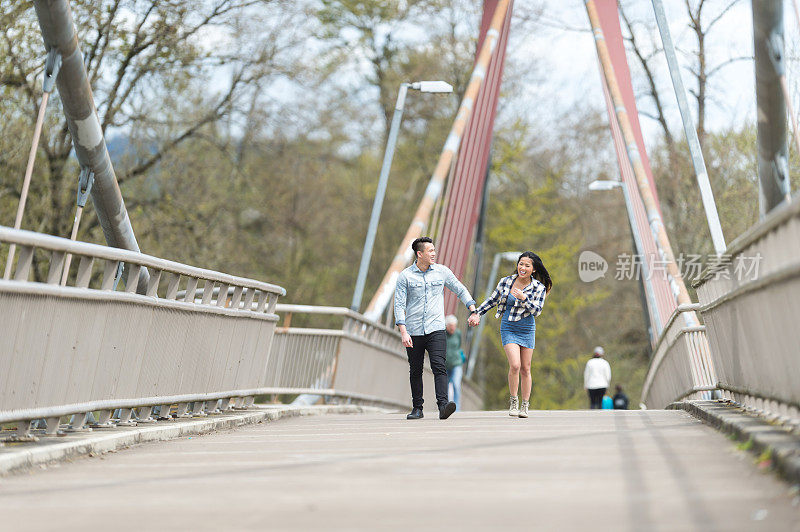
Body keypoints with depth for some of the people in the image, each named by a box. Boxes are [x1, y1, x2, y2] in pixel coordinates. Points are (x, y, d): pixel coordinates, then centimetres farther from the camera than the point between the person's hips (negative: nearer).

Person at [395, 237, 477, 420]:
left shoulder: (442, 271, 5)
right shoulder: (405, 276, -1)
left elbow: (461, 290, 17)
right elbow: (399, 305, -4)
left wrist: (473, 311, 7)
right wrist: (403, 332, -13)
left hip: (436, 329, 0)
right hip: (413, 331, 0)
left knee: (439, 367, -16)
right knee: (415, 371, 7)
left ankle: (443, 405, -25)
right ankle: (417, 408, 19)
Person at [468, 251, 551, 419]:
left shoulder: (539, 287, -3)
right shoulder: (506, 282, -1)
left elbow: (537, 310, -12)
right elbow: (492, 300, 11)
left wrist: (523, 298, -26)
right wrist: (477, 314, 2)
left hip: (527, 330, 1)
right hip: (508, 329, -1)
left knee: (525, 369, 3)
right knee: (515, 365, -17)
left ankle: (525, 406, 15)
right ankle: (513, 401, 1)